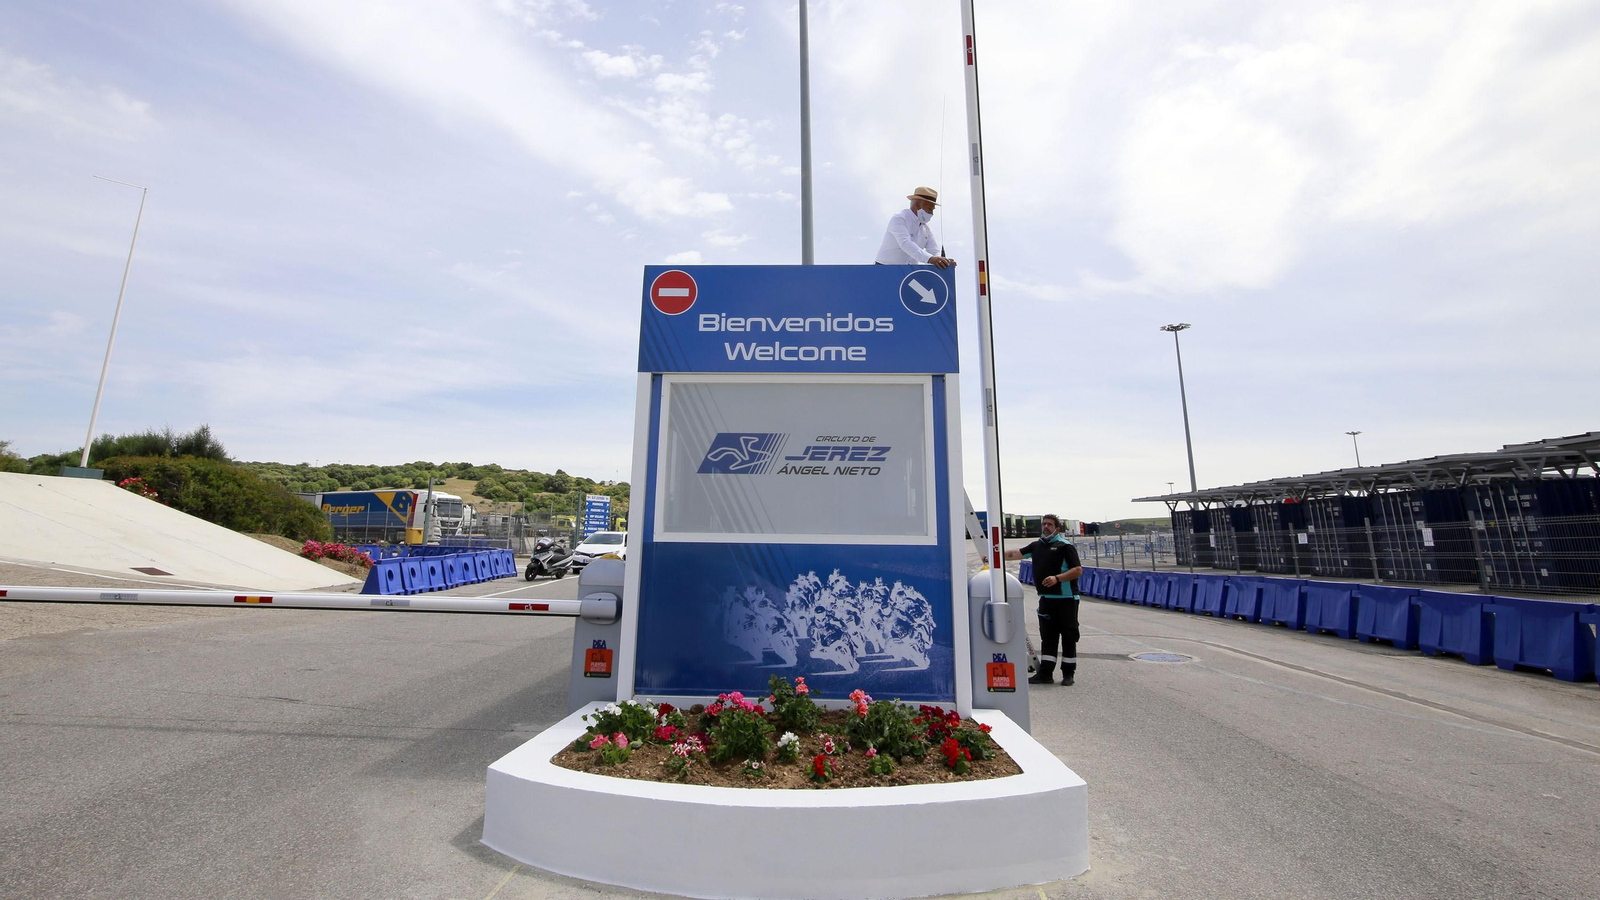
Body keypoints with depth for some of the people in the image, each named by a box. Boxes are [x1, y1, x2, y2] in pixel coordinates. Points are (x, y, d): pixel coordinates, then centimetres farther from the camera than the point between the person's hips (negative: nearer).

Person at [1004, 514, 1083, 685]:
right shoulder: (1037, 546, 13)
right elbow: (1016, 553, 14)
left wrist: (1057, 578, -23)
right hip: (1046, 599, 6)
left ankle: (1068, 674, 14)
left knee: (1068, 637, 3)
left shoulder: (1065, 546, -6)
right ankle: (1045, 674, 11)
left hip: (1066, 599, -6)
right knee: (1047, 637, 7)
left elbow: (1078, 570, -12)